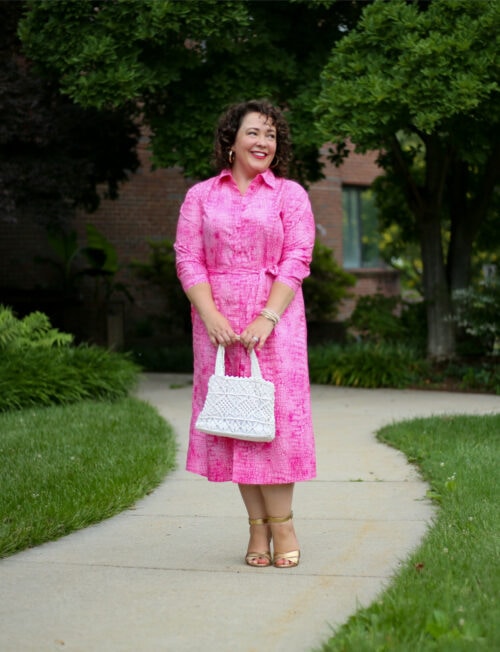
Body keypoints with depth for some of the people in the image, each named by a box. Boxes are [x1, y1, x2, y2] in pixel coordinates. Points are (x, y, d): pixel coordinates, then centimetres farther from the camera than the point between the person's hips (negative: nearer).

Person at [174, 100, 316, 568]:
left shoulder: (290, 195, 7)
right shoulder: (200, 196, 10)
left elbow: (296, 261, -2)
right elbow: (188, 258, 3)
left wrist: (266, 318, -14)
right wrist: (210, 315, -12)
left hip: (274, 320, -1)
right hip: (218, 320, 2)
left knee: (275, 413, -7)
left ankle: (281, 522, 2)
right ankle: (258, 525, 6)